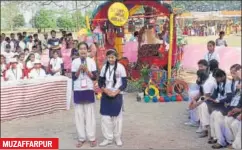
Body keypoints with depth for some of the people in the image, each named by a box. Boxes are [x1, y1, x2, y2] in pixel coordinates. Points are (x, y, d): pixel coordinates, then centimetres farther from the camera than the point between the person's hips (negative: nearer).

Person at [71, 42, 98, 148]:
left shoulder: (91, 61, 0)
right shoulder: (75, 62, 2)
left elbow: (94, 77, -2)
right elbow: (74, 77, 0)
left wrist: (87, 70, -15)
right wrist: (79, 69, -15)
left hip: (89, 90, -1)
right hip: (78, 91, 1)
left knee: (90, 114, 2)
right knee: (79, 114, 5)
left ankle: (92, 138, 9)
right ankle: (81, 138, 13)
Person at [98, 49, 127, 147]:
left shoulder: (120, 67, -5)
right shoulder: (104, 67, 5)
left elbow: (124, 83, -5)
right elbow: (100, 82, 7)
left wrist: (115, 92, -15)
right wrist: (105, 90, -10)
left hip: (117, 95, -3)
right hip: (106, 95, 3)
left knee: (117, 116, 6)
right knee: (105, 117, 1)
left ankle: (117, 138, 20)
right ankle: (108, 138, 13)